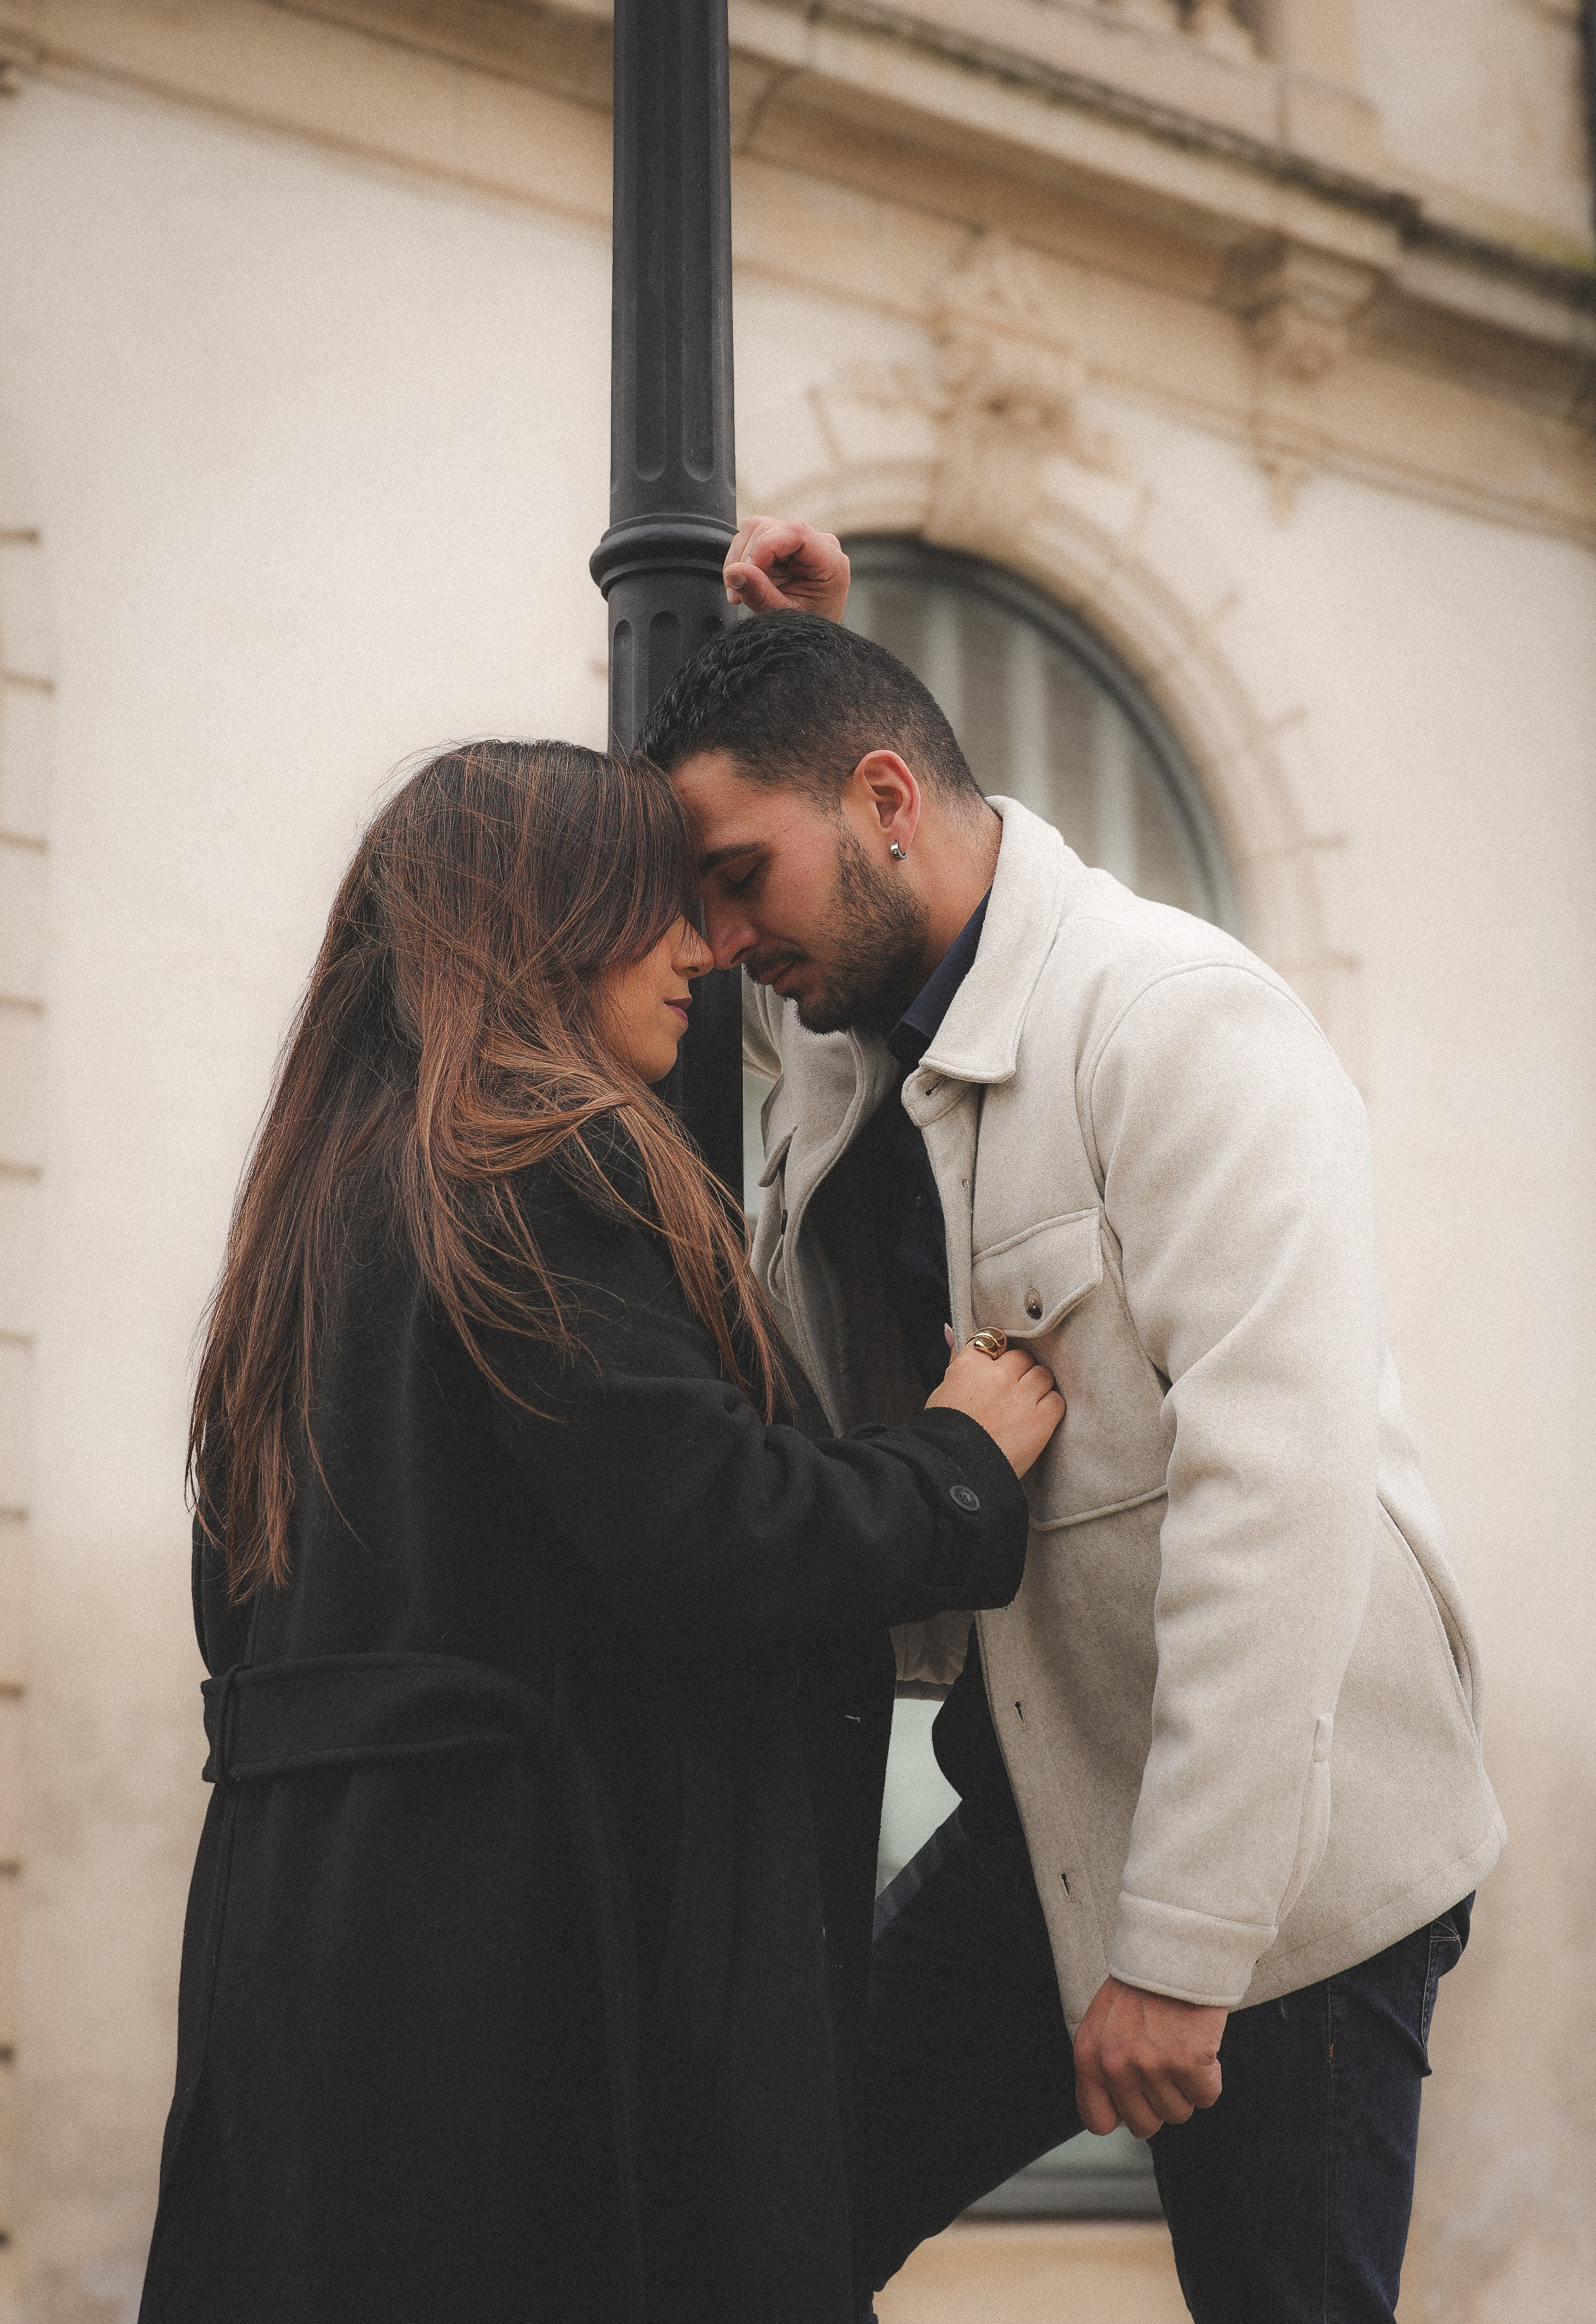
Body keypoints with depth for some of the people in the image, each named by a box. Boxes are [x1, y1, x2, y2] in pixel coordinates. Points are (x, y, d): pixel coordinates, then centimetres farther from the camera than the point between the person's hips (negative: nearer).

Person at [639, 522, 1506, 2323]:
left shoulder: (1183, 1024, -18)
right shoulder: (845, 1043, 8)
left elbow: (1279, 1498, -26)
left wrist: (1180, 1951, -26)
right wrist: (766, 655, 10)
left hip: (1277, 1856, -7)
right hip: (1034, 1823, 7)